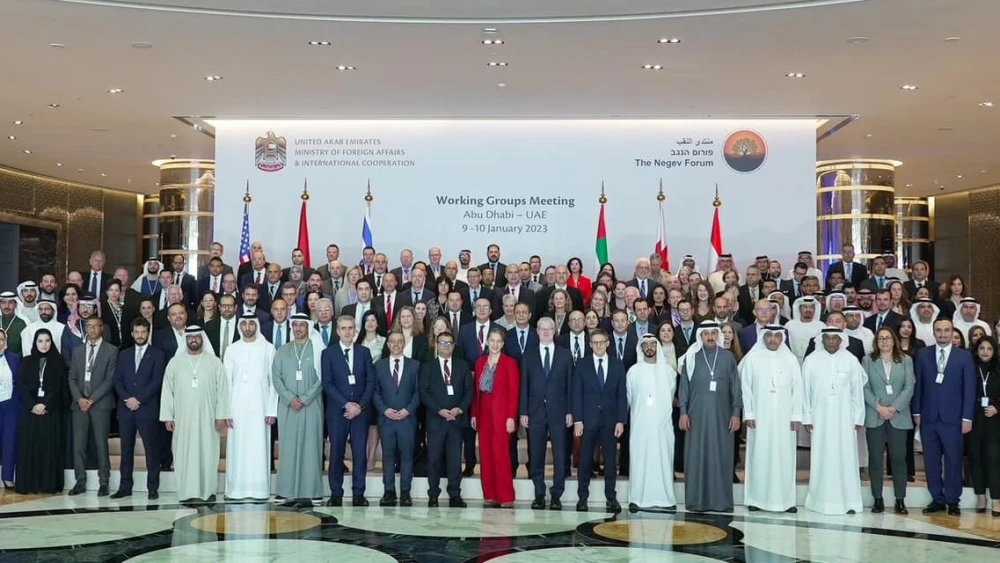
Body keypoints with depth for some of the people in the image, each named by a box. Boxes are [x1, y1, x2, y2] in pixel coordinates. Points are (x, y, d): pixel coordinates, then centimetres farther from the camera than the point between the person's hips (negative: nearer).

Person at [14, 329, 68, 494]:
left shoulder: (58, 362, 5)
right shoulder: (27, 362, 10)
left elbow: (60, 387, -3)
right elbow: (20, 385, 1)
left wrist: (45, 404, -14)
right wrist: (32, 405, -11)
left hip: (52, 411, -1)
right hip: (30, 410, 2)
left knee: (50, 446, -3)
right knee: (29, 446, -1)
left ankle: (49, 485, -2)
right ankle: (28, 485, 2)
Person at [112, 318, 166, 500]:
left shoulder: (157, 355, 3)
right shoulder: (124, 354, 15)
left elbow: (156, 381, -6)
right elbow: (117, 380, 9)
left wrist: (138, 400, -12)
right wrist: (127, 399, -7)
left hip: (147, 409, -4)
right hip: (126, 409, 4)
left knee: (151, 449, -2)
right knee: (126, 449, 6)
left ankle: (153, 488, 1)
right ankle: (125, 487, 11)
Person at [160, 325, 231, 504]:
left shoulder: (214, 362, 3)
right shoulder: (175, 362, 6)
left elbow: (222, 390, 1)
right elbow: (167, 391, 5)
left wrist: (221, 415, -6)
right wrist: (167, 416, -1)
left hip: (207, 418, -1)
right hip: (183, 418, 1)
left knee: (208, 453, 1)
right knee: (185, 454, 1)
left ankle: (208, 491, 9)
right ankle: (188, 492, 7)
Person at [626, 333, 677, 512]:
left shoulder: (668, 371, 5)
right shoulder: (633, 371, 3)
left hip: (662, 424, 1)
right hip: (640, 424, -1)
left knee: (663, 459, 0)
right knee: (639, 460, -2)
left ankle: (666, 498, 4)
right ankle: (637, 499, 1)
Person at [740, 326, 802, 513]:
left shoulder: (791, 360, 5)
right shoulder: (752, 359, 2)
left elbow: (797, 389, 4)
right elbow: (745, 388, 2)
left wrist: (796, 416, -2)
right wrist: (748, 414, -4)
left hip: (784, 418, 1)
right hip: (759, 417, -1)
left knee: (784, 456, 2)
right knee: (759, 456, 1)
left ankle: (786, 499, 7)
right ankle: (757, 499, 7)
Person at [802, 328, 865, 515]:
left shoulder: (851, 361, -1)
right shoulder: (811, 361, -2)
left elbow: (857, 391, 4)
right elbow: (805, 391, 1)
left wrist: (859, 418, 3)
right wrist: (807, 418, -1)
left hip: (844, 418, 0)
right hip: (820, 418, 0)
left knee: (846, 458, 2)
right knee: (821, 459, 3)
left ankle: (848, 501, 9)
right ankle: (821, 501, 11)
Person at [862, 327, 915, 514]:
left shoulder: (905, 360, 8)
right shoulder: (868, 360, 8)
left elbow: (909, 387, 1)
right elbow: (865, 388, 1)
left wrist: (895, 408, -10)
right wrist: (878, 407, -10)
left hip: (898, 417, 0)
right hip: (875, 417, 0)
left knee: (898, 458, 0)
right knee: (875, 459, 1)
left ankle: (900, 500, 6)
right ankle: (878, 499, 7)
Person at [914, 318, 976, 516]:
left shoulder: (964, 356, 2)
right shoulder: (922, 355, 6)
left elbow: (969, 389, 0)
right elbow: (918, 386, 7)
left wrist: (967, 418, -4)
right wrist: (916, 412, 2)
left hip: (952, 419, -2)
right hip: (928, 418, 2)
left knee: (953, 461, 4)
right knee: (931, 462, 6)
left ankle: (952, 501, 14)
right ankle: (937, 500, 16)